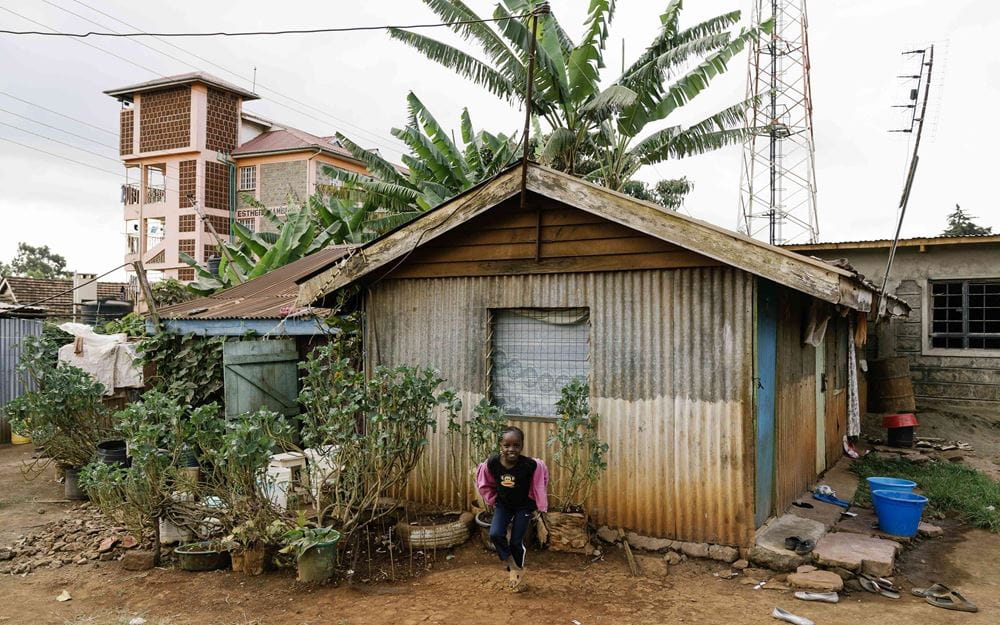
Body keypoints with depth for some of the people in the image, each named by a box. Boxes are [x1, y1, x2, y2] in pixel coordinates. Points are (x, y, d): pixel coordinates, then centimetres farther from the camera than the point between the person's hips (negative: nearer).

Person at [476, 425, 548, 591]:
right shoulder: (492, 463, -26)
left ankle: (517, 572, 28)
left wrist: (540, 506, -5)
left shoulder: (530, 465, -33)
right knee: (495, 534, -16)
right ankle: (512, 567, 7)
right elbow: (484, 483, -4)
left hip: (524, 506, -2)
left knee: (516, 542, 0)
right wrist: (492, 500, 1)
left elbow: (539, 483, -13)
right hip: (503, 504, 2)